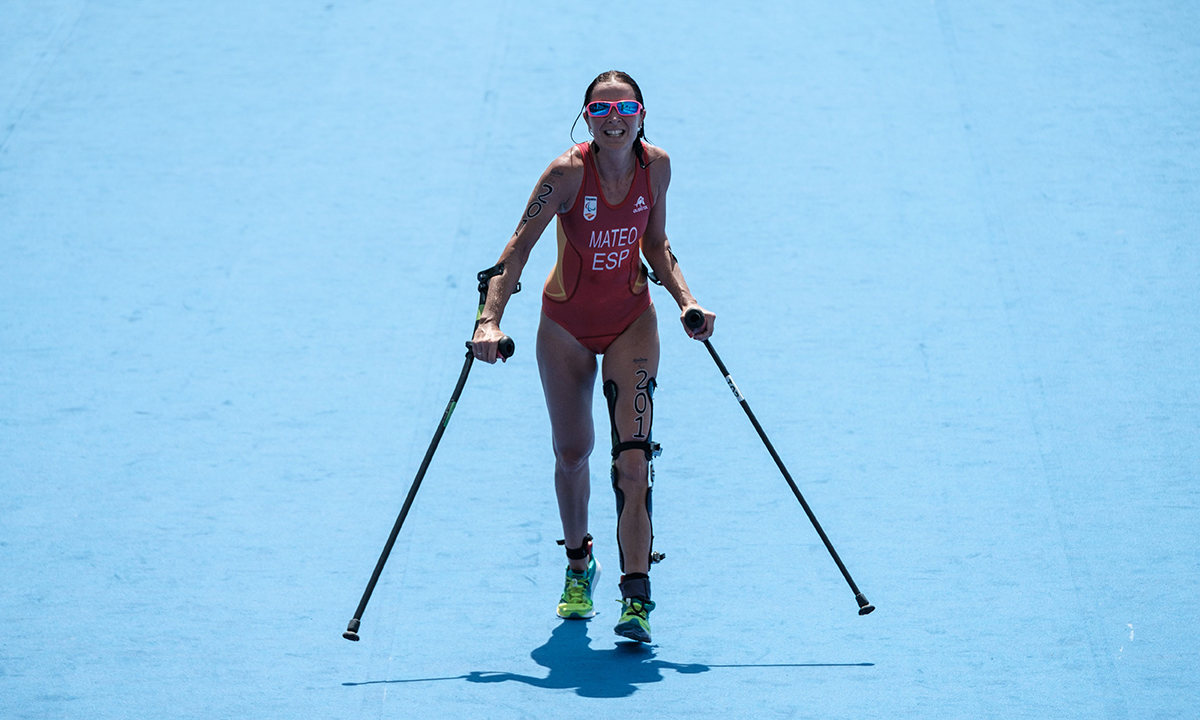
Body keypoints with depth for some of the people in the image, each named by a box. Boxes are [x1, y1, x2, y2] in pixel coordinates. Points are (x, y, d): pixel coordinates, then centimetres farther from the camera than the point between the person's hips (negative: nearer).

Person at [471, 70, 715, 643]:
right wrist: (490, 320, -30)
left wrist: (686, 302, -6)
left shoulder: (655, 166, -11)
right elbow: (519, 246, -20)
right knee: (572, 453, 11)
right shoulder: (568, 173, -22)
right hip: (566, 326, -1)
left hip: (632, 321, 1)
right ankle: (578, 566, 38)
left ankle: (637, 597, -17)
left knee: (633, 456, -13)